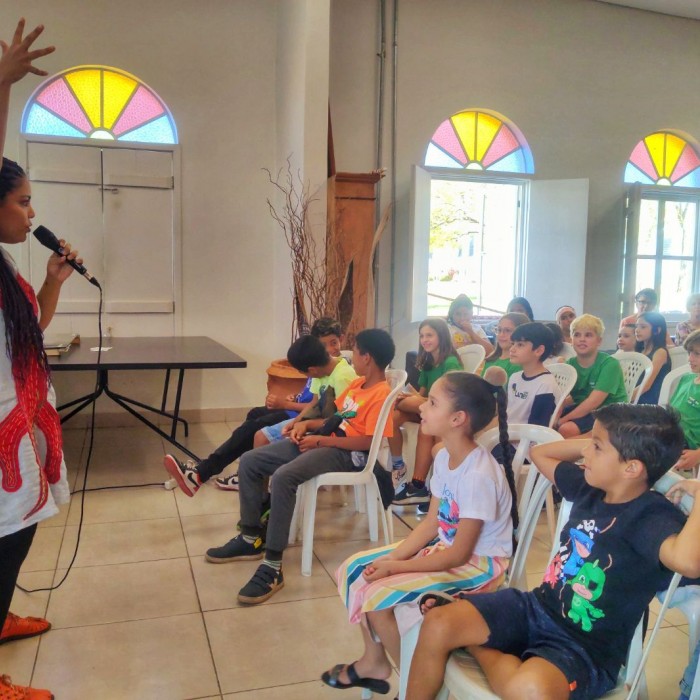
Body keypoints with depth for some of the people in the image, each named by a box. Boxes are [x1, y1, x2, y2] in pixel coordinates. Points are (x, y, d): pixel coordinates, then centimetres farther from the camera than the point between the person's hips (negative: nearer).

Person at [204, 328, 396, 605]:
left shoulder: (382, 394, -14)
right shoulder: (358, 383, 16)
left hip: (348, 454, -10)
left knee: (283, 476, -35)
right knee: (249, 461, 0)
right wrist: (306, 424, 4)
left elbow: (367, 442, -21)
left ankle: (273, 566, -28)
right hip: (324, 440, 10)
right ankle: (251, 539, 10)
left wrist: (319, 441, -16)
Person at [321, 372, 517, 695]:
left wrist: (395, 567, -19)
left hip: (478, 563, -8)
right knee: (352, 570, 1)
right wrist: (392, 558, -11)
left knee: (377, 594, -21)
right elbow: (431, 522, 2)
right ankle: (375, 660, 18)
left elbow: (459, 554, -24)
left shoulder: (478, 475, -29)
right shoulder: (444, 456, -4)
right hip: (445, 545, 8)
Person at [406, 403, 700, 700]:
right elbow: (539, 453, 21)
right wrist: (596, 442, 8)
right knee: (438, 624, -11)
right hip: (537, 607, 7)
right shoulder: (588, 487, 4)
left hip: (586, 647, -6)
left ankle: (479, 650, -9)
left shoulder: (653, 517, -19)